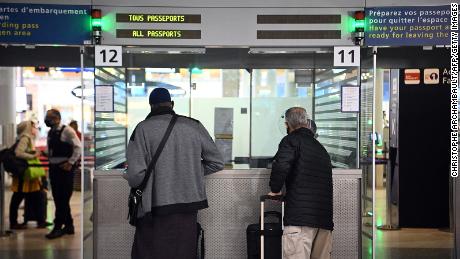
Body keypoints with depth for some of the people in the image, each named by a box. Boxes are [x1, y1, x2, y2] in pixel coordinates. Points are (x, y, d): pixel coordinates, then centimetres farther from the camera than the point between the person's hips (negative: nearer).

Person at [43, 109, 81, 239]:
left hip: (65, 168, -8)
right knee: (57, 198, 10)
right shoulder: (50, 133, 12)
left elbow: (78, 147, -13)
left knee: (63, 199, -4)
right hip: (53, 167, 8)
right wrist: (50, 160, 8)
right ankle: (69, 226, 20)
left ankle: (58, 227, 1)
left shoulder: (67, 131, -10)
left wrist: (70, 162, -15)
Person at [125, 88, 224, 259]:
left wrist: (133, 181, 9)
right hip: (188, 206, 3)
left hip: (155, 210, -3)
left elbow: (136, 174, -13)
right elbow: (217, 163, 9)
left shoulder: (143, 129, -7)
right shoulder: (194, 126, 2)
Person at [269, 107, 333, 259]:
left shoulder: (291, 140, 0)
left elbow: (281, 166, -18)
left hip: (300, 217, -8)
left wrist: (275, 190, -1)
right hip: (325, 218, 8)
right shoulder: (321, 148, 24)